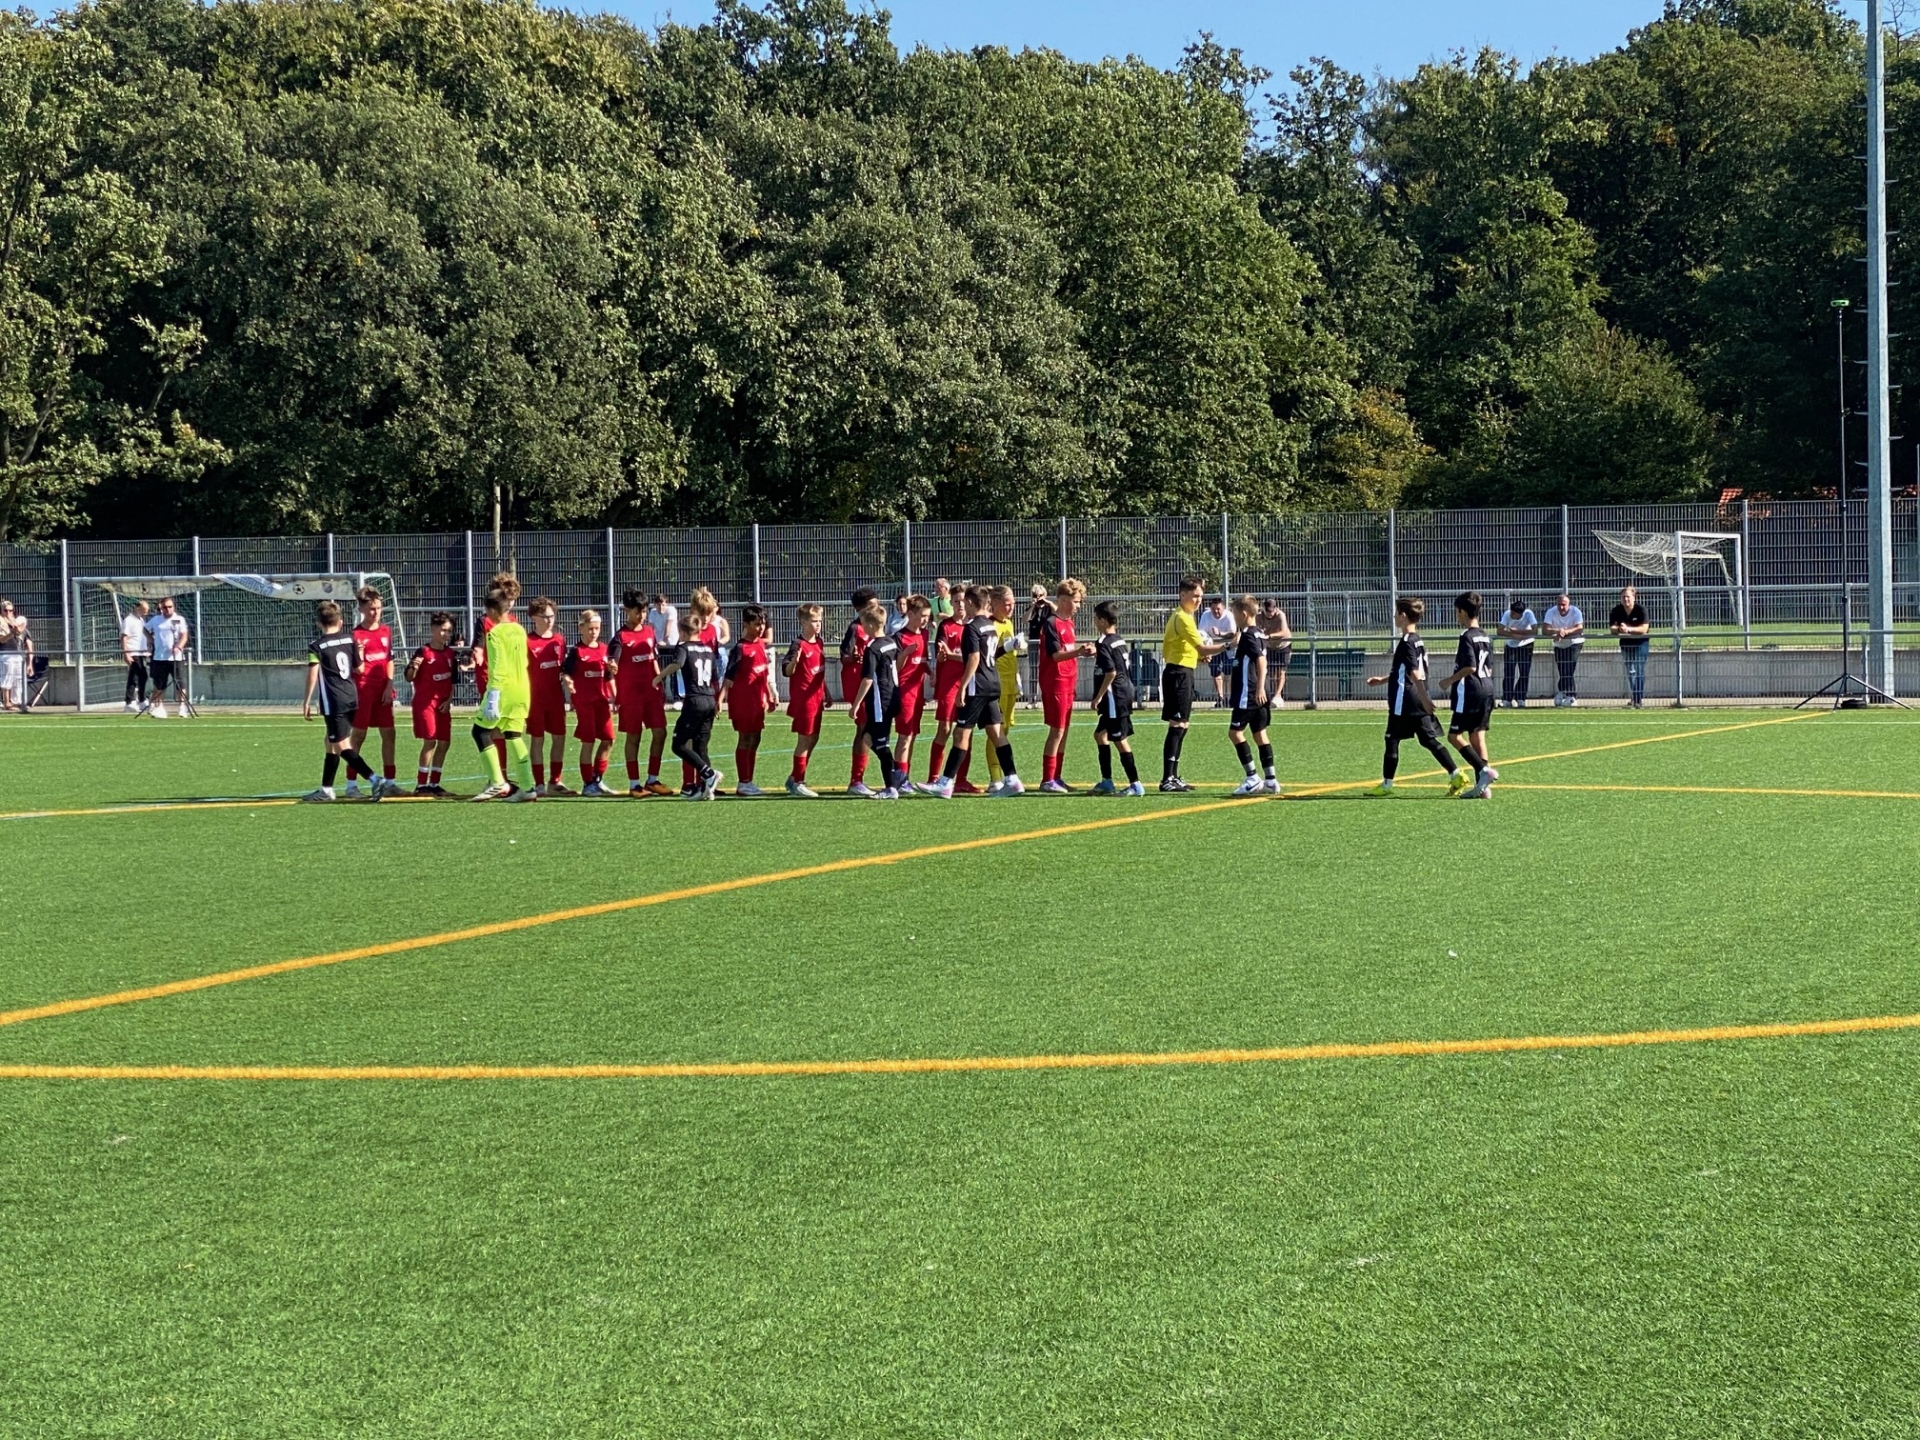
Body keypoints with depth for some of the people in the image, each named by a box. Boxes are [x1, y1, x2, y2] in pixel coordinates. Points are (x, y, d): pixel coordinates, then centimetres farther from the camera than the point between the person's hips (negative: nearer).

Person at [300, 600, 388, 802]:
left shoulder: (316, 645, -8)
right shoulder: (350, 638, 7)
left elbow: (313, 673, -16)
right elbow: (359, 669, 10)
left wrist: (307, 701, -11)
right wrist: (358, 652, 27)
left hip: (333, 701, -7)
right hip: (351, 698, 7)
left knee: (342, 747, -7)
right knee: (332, 743, 19)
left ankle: (376, 781, -20)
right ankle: (326, 789, 27)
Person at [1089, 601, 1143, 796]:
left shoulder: (1104, 644, -14)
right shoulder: (1122, 641, 12)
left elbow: (1111, 672, -22)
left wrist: (1098, 697, -16)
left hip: (1114, 697, -10)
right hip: (1125, 693, 10)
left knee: (1120, 740, -5)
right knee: (1100, 734, 18)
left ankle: (1135, 784, -4)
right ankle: (1106, 782, 21)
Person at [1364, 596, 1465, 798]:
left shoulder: (1406, 643, -14)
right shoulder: (1418, 641, 16)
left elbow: (1415, 673, -22)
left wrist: (1424, 698, -28)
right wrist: (1383, 679, 34)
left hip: (1404, 700, -9)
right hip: (1418, 700, 9)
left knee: (1392, 739, 1)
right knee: (1428, 739, 6)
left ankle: (1386, 784, 8)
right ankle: (1456, 775, -3)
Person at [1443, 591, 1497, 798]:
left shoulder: (1467, 637, -12)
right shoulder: (1485, 637, 14)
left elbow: (1470, 667, -20)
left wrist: (1451, 680, -7)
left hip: (1470, 692, -9)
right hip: (1487, 690, 9)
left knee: (1454, 735, -2)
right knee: (1478, 737, 9)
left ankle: (1484, 770, -14)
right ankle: (1483, 786, 7)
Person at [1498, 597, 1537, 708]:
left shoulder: (1528, 614, -25)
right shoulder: (1507, 615, -23)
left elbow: (1535, 631, -33)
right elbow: (1500, 631, -29)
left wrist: (1516, 631, -32)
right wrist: (1515, 636, -39)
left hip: (1526, 646, 0)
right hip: (1510, 646, 0)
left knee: (1525, 673, -3)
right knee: (1508, 674, -3)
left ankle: (1520, 699, 7)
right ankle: (1506, 699, 4)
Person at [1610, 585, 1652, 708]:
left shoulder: (1641, 609, -17)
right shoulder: (1617, 610, -7)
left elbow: (1644, 629, -24)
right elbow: (1611, 627, -9)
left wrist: (1628, 629, -35)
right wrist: (1618, 629, -32)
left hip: (1640, 641, -4)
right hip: (1625, 642, 4)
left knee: (1639, 669, -8)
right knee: (1630, 671, 5)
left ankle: (1638, 699, -8)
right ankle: (1634, 697, 14)